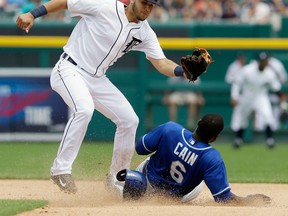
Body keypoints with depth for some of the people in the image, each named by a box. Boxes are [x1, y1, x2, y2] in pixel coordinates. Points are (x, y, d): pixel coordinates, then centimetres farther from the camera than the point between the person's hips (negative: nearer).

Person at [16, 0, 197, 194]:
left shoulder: (145, 33, 2)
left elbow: (161, 63, -5)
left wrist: (183, 71, -25)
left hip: (97, 79, 7)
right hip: (69, 70, -7)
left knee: (129, 119, 2)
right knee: (84, 109, -34)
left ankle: (116, 178, 18)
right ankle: (61, 169, -26)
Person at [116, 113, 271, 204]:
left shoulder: (169, 129, -30)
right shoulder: (212, 158, -34)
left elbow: (140, 148, -14)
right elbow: (224, 198, -32)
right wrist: (249, 200, -15)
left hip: (149, 180, -1)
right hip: (175, 197, 1)